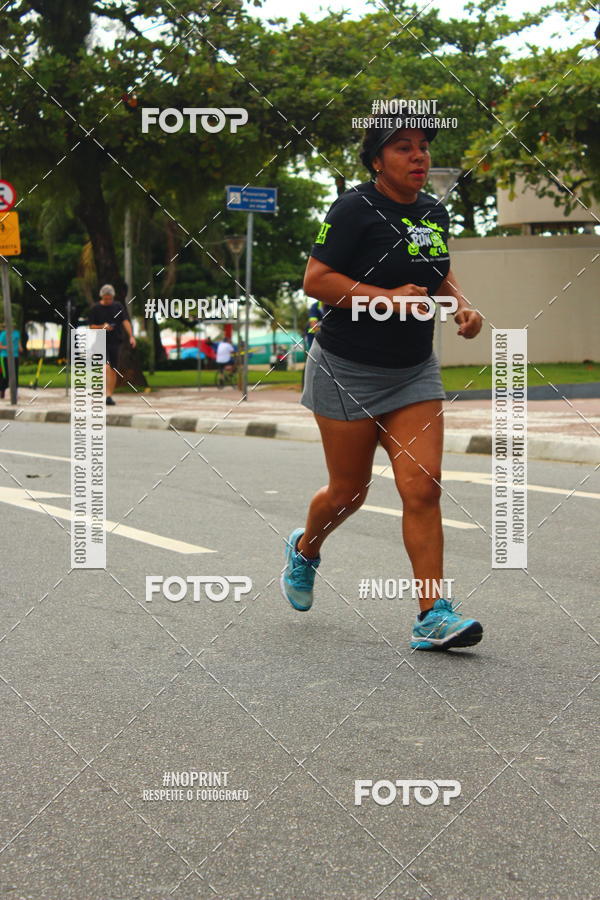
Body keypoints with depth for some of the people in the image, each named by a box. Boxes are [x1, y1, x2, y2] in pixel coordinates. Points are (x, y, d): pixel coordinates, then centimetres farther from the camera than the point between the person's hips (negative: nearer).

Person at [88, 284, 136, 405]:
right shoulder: (96, 309, 2)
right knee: (106, 367, -19)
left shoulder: (119, 307, 7)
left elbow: (125, 321, -2)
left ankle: (109, 396, 15)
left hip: (115, 342, 3)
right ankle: (107, 395, -24)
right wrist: (102, 327, -16)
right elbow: (91, 326, 4)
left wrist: (131, 336, -16)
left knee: (113, 370, 6)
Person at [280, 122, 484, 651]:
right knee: (349, 490, 8)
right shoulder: (354, 210, -13)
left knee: (423, 488, -8)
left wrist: (461, 305, 5)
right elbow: (316, 280, -17)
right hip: (348, 371, -5)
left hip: (414, 373, 5)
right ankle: (304, 548, 41)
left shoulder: (435, 213, 8)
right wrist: (386, 297, -25)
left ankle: (433, 615, -8)